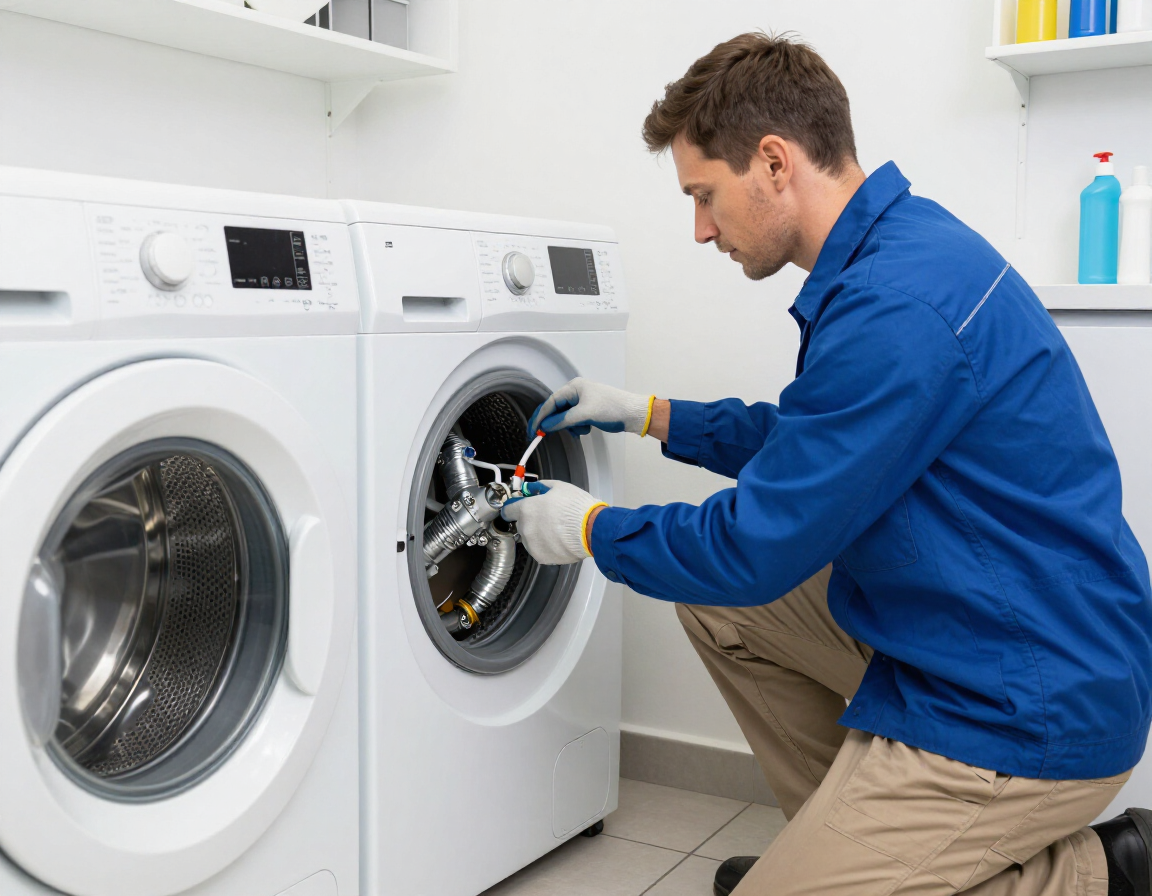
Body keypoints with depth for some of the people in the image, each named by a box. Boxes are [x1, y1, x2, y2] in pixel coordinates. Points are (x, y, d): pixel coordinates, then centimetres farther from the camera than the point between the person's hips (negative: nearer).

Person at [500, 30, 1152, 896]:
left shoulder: (897, 307, -27)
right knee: (718, 604, 13)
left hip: (1029, 712, -10)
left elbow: (756, 548, -21)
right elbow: (810, 439, 20)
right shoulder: (897, 243, 6)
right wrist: (648, 415, 19)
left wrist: (591, 527, -4)